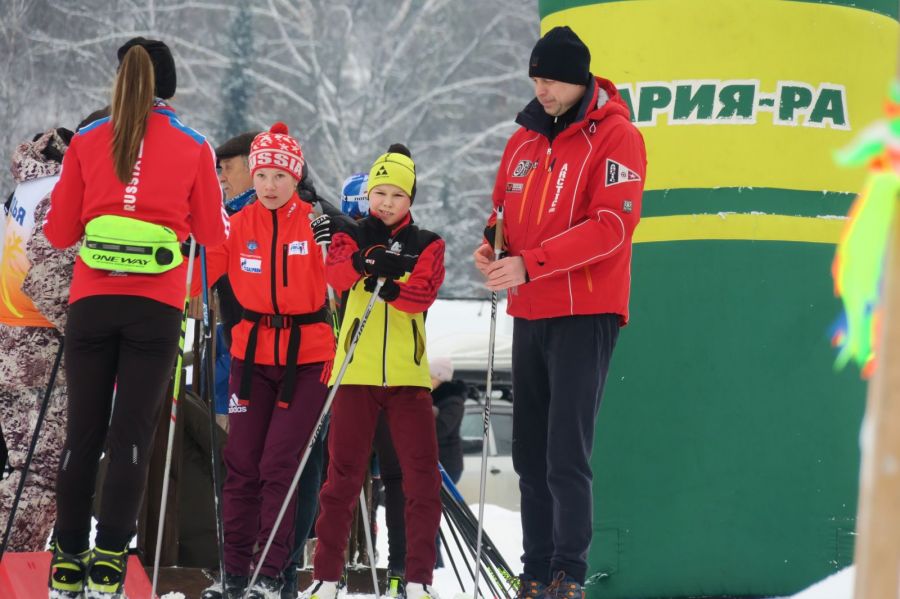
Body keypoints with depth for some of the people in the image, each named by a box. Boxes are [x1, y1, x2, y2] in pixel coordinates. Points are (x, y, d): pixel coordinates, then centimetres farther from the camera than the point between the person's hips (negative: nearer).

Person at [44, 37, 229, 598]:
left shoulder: (87, 142, 2)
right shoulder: (193, 148, 1)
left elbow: (60, 231, 7)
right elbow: (212, 233, 8)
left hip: (92, 303, 1)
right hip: (156, 309, -1)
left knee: (83, 432, 7)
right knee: (133, 435, 0)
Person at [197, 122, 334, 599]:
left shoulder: (315, 222, -5)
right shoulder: (236, 225, 2)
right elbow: (196, 278, -1)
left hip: (306, 358, -3)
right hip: (252, 355, 3)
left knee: (279, 465, -6)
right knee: (242, 465, 2)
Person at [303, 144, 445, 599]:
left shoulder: (427, 245, 9)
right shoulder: (352, 238, 8)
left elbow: (424, 293, -9)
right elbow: (335, 272, -14)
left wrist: (392, 288, -29)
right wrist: (364, 262, -34)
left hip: (407, 374, 1)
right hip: (357, 371, 0)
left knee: (422, 475, -4)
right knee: (343, 474, 2)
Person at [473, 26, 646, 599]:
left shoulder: (616, 138, -8)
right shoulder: (524, 141, 13)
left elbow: (611, 225, -18)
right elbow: (505, 205, 24)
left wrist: (531, 263, -25)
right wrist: (491, 242, -1)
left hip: (584, 316, -7)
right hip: (530, 315, 7)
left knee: (567, 455, -12)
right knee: (530, 454, 9)